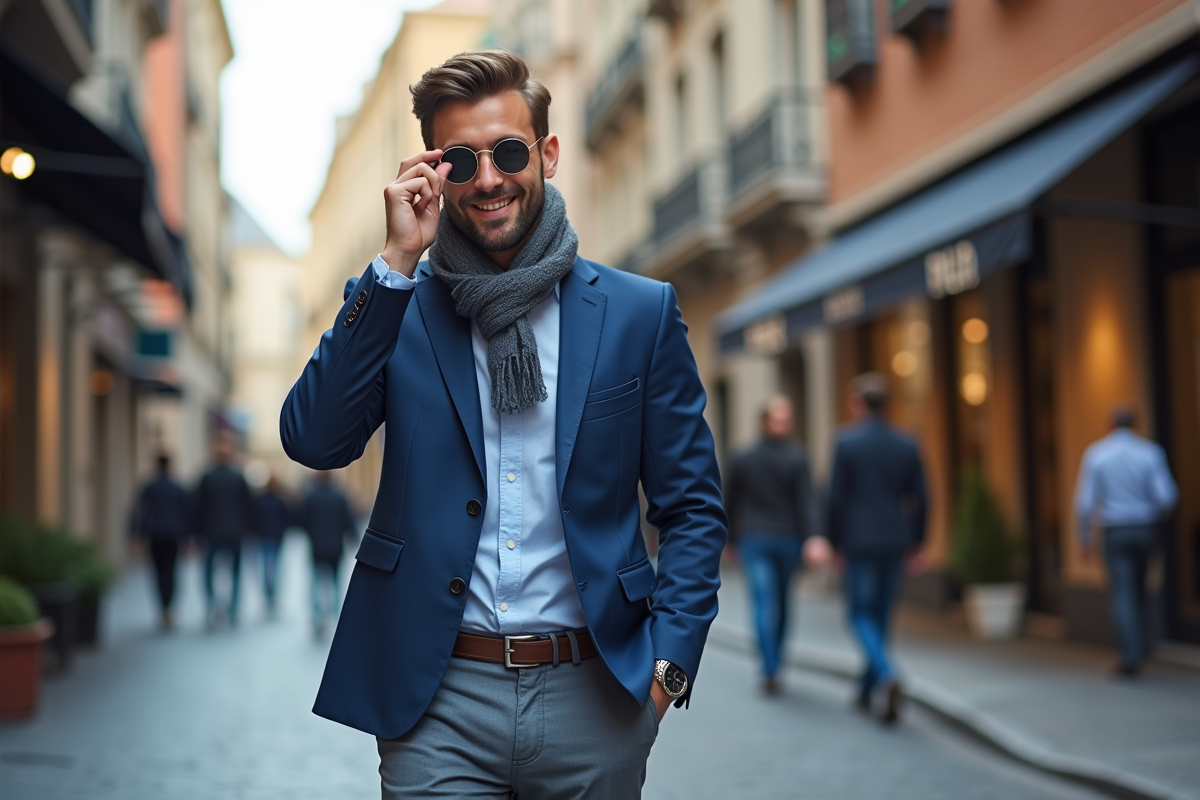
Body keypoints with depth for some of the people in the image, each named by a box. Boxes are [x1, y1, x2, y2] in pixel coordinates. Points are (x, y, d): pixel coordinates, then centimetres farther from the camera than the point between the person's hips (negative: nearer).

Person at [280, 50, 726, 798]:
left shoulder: (641, 312, 2)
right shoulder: (395, 307, 4)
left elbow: (692, 508, 5)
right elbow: (314, 441, -11)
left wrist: (669, 660, -6)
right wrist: (396, 261, -14)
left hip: (594, 694, 1)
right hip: (438, 698, 0)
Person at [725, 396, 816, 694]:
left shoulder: (743, 458, 0)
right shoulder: (797, 459, -5)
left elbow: (730, 502, 5)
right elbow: (806, 502, -15)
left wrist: (730, 539, 16)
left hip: (753, 540, 0)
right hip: (788, 538, 1)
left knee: (764, 605, -5)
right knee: (782, 601, 19)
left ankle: (770, 671, -18)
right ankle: (773, 663, 31)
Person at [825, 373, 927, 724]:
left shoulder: (846, 442, -9)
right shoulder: (907, 445, 4)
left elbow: (836, 497, -9)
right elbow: (919, 499, 5)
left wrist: (835, 542, 2)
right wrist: (916, 544, 14)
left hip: (859, 541, -4)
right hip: (896, 541, 5)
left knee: (861, 616, 2)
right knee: (881, 614, 15)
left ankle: (888, 678, -21)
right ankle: (867, 689, 24)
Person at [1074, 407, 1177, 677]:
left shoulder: (1095, 453, -4)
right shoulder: (1151, 452, -3)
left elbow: (1086, 500, -8)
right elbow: (1167, 495, -11)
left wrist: (1084, 537, 2)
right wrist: (1157, 517, 11)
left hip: (1115, 531, -2)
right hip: (1145, 529, 2)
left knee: (1122, 594, -1)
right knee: (1137, 588, 22)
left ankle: (1132, 657, -8)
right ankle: (1141, 643, 20)